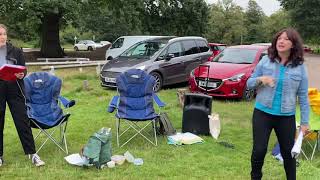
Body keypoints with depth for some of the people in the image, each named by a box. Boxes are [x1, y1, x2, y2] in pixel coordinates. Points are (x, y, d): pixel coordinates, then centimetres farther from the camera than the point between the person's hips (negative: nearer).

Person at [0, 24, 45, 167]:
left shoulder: (16, 51, 5)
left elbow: (23, 70, 7)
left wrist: (21, 75, -16)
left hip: (14, 91, 0)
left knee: (22, 122, -1)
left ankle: (32, 153, 5)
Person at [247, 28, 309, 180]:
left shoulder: (300, 67, -3)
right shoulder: (266, 60, -2)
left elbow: (303, 96, 1)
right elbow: (249, 83, 4)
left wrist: (305, 122, 0)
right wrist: (260, 79, -18)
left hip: (286, 117, 0)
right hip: (262, 113, 0)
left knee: (288, 152, 13)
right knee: (259, 150, -1)